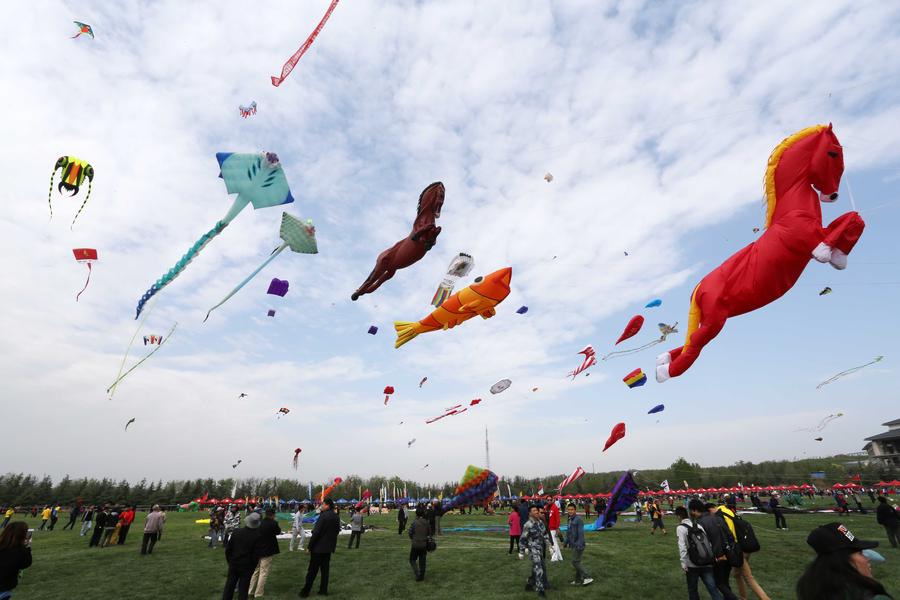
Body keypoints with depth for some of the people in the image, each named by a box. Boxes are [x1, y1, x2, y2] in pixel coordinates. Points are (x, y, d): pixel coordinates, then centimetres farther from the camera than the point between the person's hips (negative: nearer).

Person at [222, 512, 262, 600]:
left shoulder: (236, 532, -9)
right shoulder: (257, 536, -17)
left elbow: (228, 549, -2)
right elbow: (256, 554, -12)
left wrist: (230, 561, 13)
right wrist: (252, 568, 3)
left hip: (233, 564, 3)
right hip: (247, 567, -3)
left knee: (229, 586, 17)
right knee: (243, 589, 9)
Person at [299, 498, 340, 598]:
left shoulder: (323, 516, -21)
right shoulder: (336, 517, 3)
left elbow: (316, 532, -21)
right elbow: (337, 531, 10)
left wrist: (309, 547, -12)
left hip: (318, 547, -6)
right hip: (329, 547, 6)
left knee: (312, 570, 6)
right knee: (325, 569, 15)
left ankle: (305, 591, 15)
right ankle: (323, 590, 21)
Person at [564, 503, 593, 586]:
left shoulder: (578, 519, -18)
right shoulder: (570, 519, 9)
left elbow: (581, 533, -22)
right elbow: (568, 532, 18)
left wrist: (579, 545, -25)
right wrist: (566, 542, 21)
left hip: (578, 545, -9)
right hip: (573, 545, 9)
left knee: (575, 562, -6)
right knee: (577, 562, 15)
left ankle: (587, 578, 1)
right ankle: (578, 580, 24)